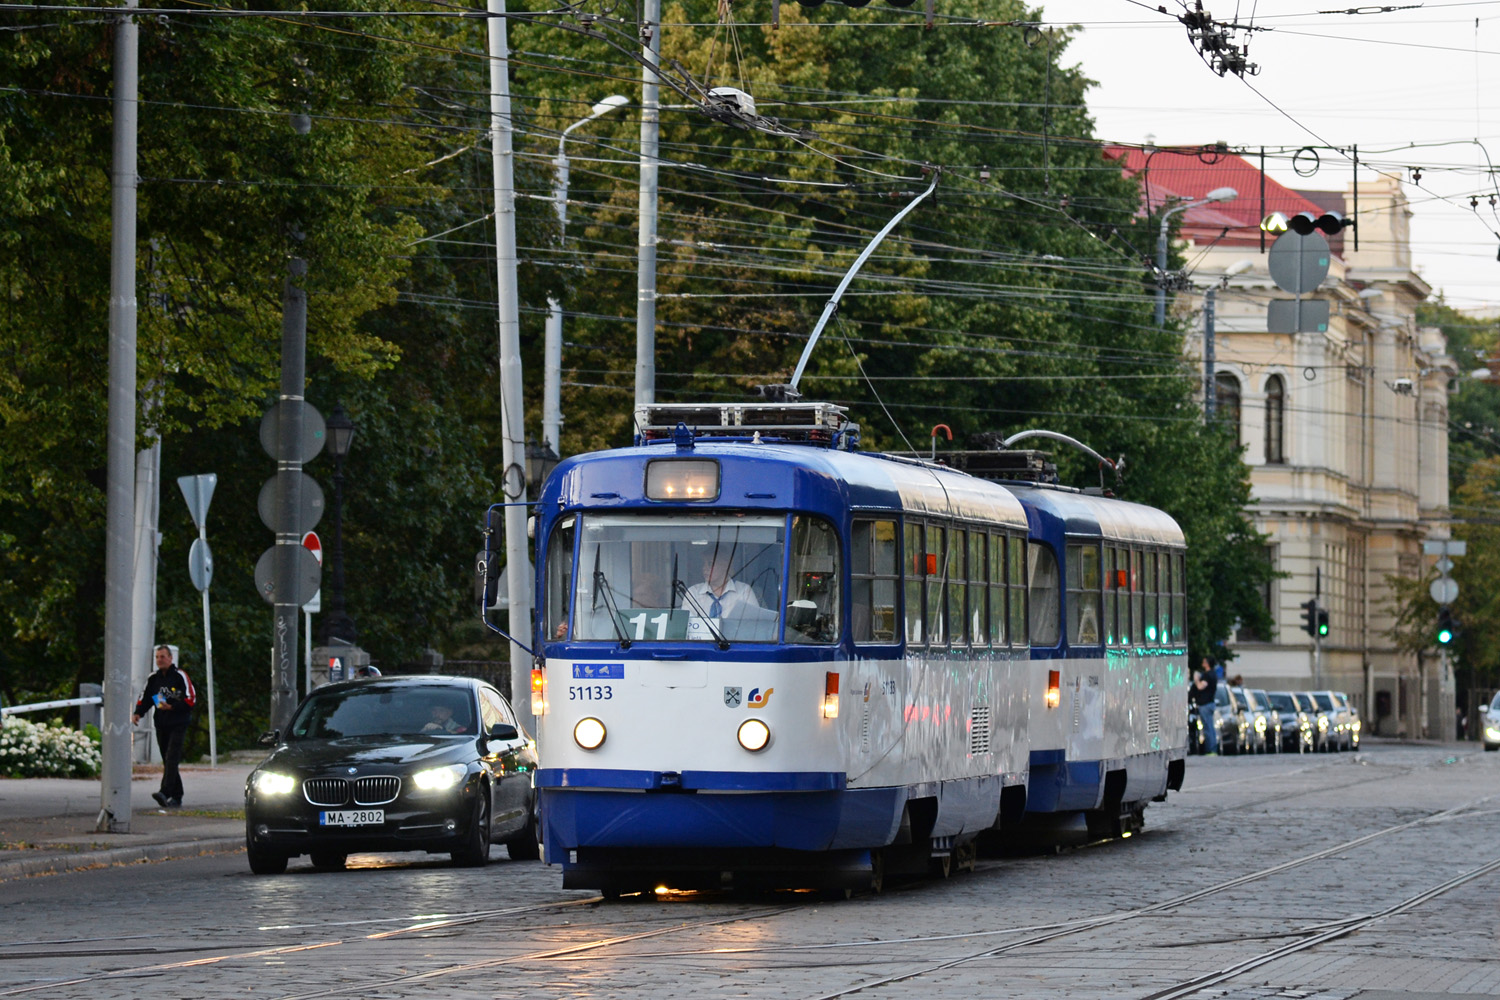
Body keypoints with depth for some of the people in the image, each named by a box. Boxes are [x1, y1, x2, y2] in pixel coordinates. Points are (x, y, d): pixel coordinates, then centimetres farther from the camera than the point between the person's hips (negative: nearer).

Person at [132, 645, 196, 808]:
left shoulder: (180, 676, -5)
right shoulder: (153, 679, 13)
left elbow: (191, 700, -9)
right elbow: (144, 699, 18)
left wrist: (172, 707, -21)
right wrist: (138, 713, -1)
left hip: (178, 724, -6)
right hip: (161, 725, 6)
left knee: (171, 757, -19)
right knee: (168, 762, 8)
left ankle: (165, 793, -31)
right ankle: (176, 797, 15)